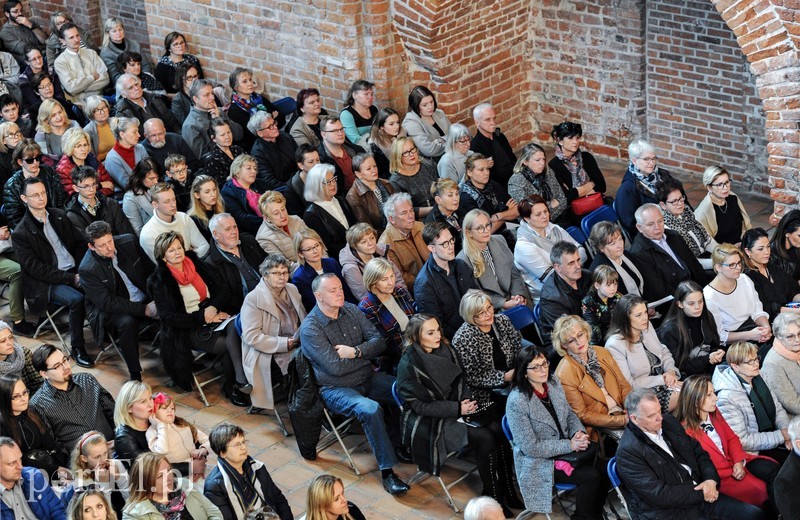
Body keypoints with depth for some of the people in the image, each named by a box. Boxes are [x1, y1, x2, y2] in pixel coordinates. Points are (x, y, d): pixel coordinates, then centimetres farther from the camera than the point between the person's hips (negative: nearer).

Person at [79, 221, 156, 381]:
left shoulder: (128, 242, -7)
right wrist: (143, 309, -24)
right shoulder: (87, 270, -19)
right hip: (110, 311, -4)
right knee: (127, 323, -36)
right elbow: (107, 303, -21)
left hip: (145, 299, 5)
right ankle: (135, 374, -21)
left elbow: (150, 269, 4)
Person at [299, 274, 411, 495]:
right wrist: (366, 353, -9)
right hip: (335, 389, -6)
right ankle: (387, 472, -26)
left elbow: (379, 342, 1)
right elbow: (335, 366, -22)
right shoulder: (310, 328, -14)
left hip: (368, 378, 6)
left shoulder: (351, 311, 5)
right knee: (370, 409, -33)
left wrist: (355, 351, -18)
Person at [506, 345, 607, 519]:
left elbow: (569, 414, 13)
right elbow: (530, 447, -20)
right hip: (539, 462, -7)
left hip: (566, 447, 7)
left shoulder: (553, 384, 0)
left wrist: (579, 433, -9)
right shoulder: (517, 401, -22)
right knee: (591, 476, -21)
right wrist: (569, 445, -19)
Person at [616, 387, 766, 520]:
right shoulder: (628, 452, -17)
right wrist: (701, 493, -13)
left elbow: (699, 453, 15)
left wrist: (711, 480, -5)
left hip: (700, 494, 8)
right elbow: (659, 495, -19)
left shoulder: (668, 422, 7)